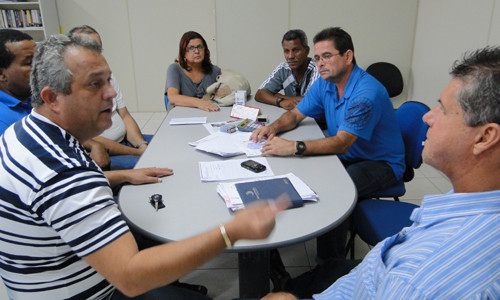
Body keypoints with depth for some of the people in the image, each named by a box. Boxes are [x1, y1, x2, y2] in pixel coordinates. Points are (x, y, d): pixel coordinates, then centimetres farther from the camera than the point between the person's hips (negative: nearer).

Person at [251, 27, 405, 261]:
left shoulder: (367, 92, -26)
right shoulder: (324, 83, 1)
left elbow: (341, 143, -33)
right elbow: (295, 115, 8)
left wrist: (294, 147, -43)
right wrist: (273, 127, -14)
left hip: (381, 163, -7)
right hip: (347, 157, 8)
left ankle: (331, 265, -12)